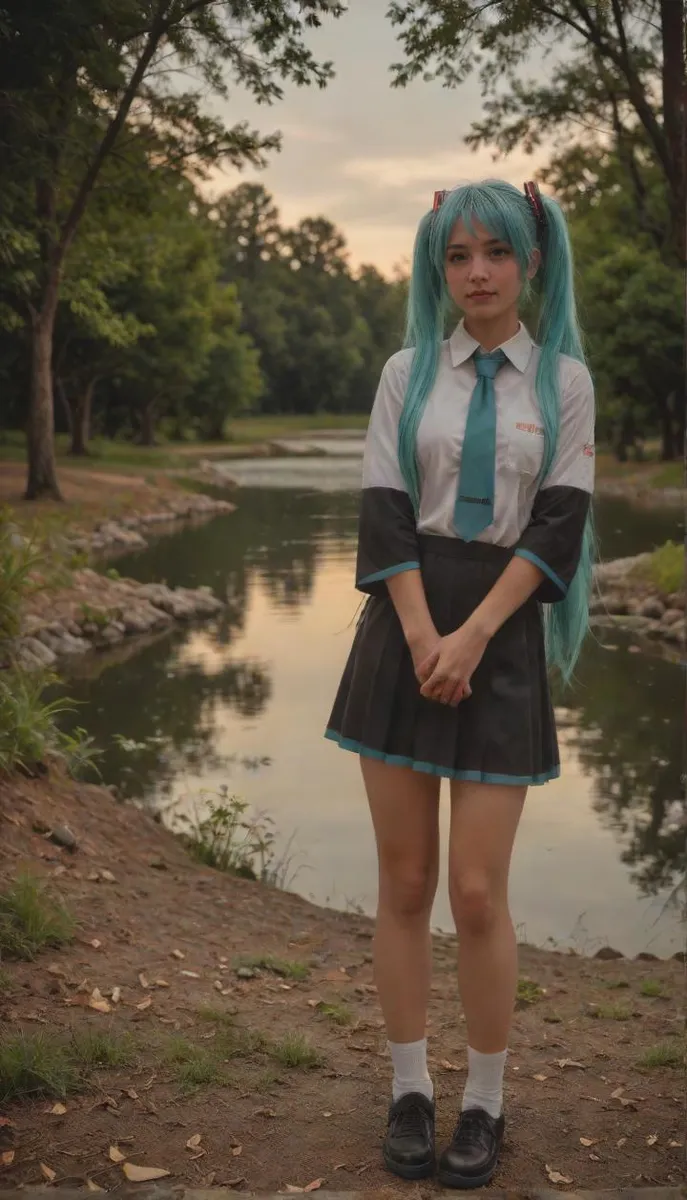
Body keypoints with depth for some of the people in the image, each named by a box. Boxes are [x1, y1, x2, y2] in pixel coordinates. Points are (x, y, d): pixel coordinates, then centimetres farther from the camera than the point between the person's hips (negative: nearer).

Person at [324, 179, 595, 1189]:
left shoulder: (565, 379, 5)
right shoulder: (408, 373, 7)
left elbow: (560, 525, -3)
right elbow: (383, 510, -1)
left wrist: (472, 638, -13)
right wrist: (423, 640, -14)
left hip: (502, 638, -1)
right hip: (405, 631, 1)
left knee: (478, 893, -3)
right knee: (404, 884, 5)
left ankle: (485, 1103, 17)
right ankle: (410, 1091, 20)